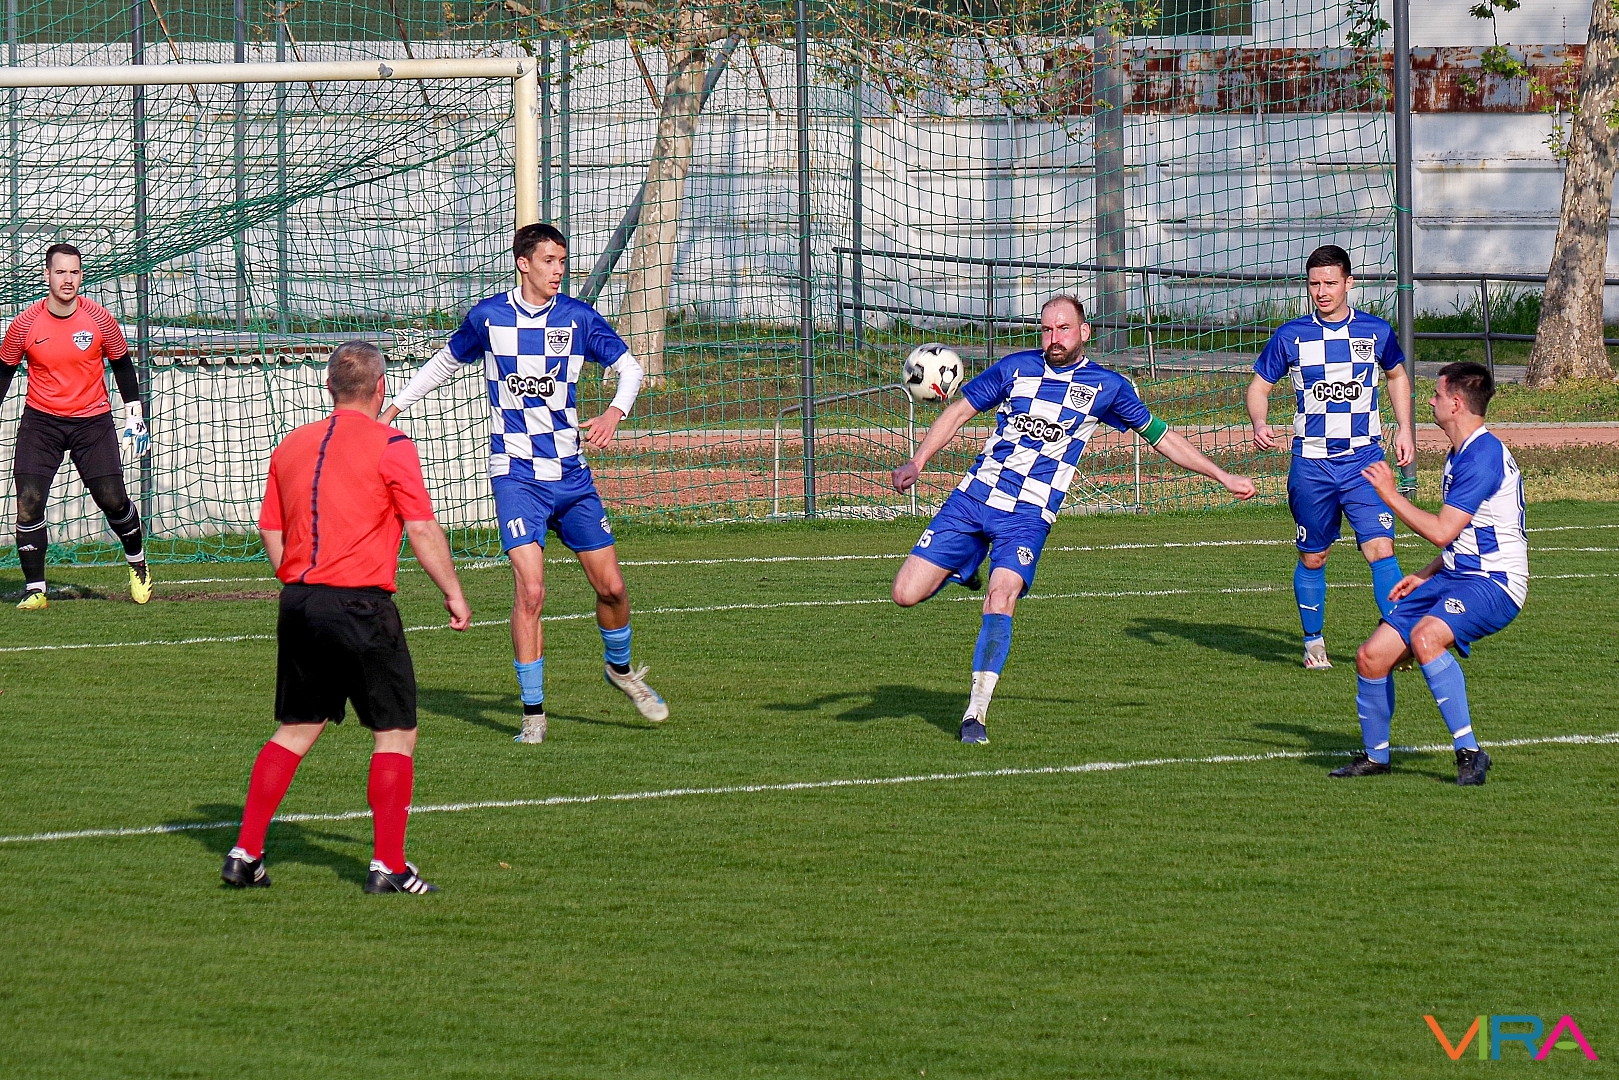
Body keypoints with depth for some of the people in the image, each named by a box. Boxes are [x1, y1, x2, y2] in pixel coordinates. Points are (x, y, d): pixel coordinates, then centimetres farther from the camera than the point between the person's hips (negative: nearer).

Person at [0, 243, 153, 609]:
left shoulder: (99, 319, -7)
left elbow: (121, 363, 7)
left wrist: (134, 416, 6)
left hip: (92, 421, 0)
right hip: (40, 421, 0)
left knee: (113, 499, -3)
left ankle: (137, 564, 25)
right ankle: (34, 590, -3)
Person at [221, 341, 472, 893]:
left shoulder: (292, 445, 11)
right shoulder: (390, 446, -7)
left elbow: (271, 535, 14)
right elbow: (423, 530, -9)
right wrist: (453, 595, 0)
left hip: (299, 601, 6)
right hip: (361, 604, -6)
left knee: (295, 731, 16)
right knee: (396, 735, 2)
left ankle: (245, 854, 13)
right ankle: (388, 866, -3)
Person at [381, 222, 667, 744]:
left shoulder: (577, 317, -1)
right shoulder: (487, 317, -2)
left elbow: (629, 366, 5)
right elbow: (446, 362, 16)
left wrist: (614, 413, -15)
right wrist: (394, 407, 15)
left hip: (570, 470, 2)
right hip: (516, 473, -2)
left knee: (610, 585, 5)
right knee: (530, 590, -16)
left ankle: (620, 668, 35)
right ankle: (533, 712, -7)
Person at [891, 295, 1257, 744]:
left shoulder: (1107, 386, 4)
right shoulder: (1016, 367, 6)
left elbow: (1161, 437, 15)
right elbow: (960, 411, 10)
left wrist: (1223, 476, 17)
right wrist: (917, 463, -2)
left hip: (1028, 516, -2)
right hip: (972, 498, 2)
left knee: (1000, 600, -26)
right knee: (906, 594, -6)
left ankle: (976, 713, -17)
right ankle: (962, 572, 27)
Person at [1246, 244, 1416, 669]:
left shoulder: (1376, 332, 3)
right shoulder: (1290, 336, 0)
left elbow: (1397, 376, 21)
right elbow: (1259, 386, 7)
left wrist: (1405, 429, 12)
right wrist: (1259, 425, -13)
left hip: (1364, 459, 0)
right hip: (1311, 463, 0)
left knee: (1381, 549, -14)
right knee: (1312, 558, 8)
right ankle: (1314, 642, 25)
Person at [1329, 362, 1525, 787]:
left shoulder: (1484, 455, -18)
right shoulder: (1460, 454, 16)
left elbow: (1442, 531, -22)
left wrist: (1390, 495, -13)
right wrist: (1425, 576, 16)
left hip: (1494, 584, -10)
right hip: (1454, 577, 10)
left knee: (1425, 636, -36)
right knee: (1371, 657, 2)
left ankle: (1469, 752, -31)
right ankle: (1375, 755, 22)